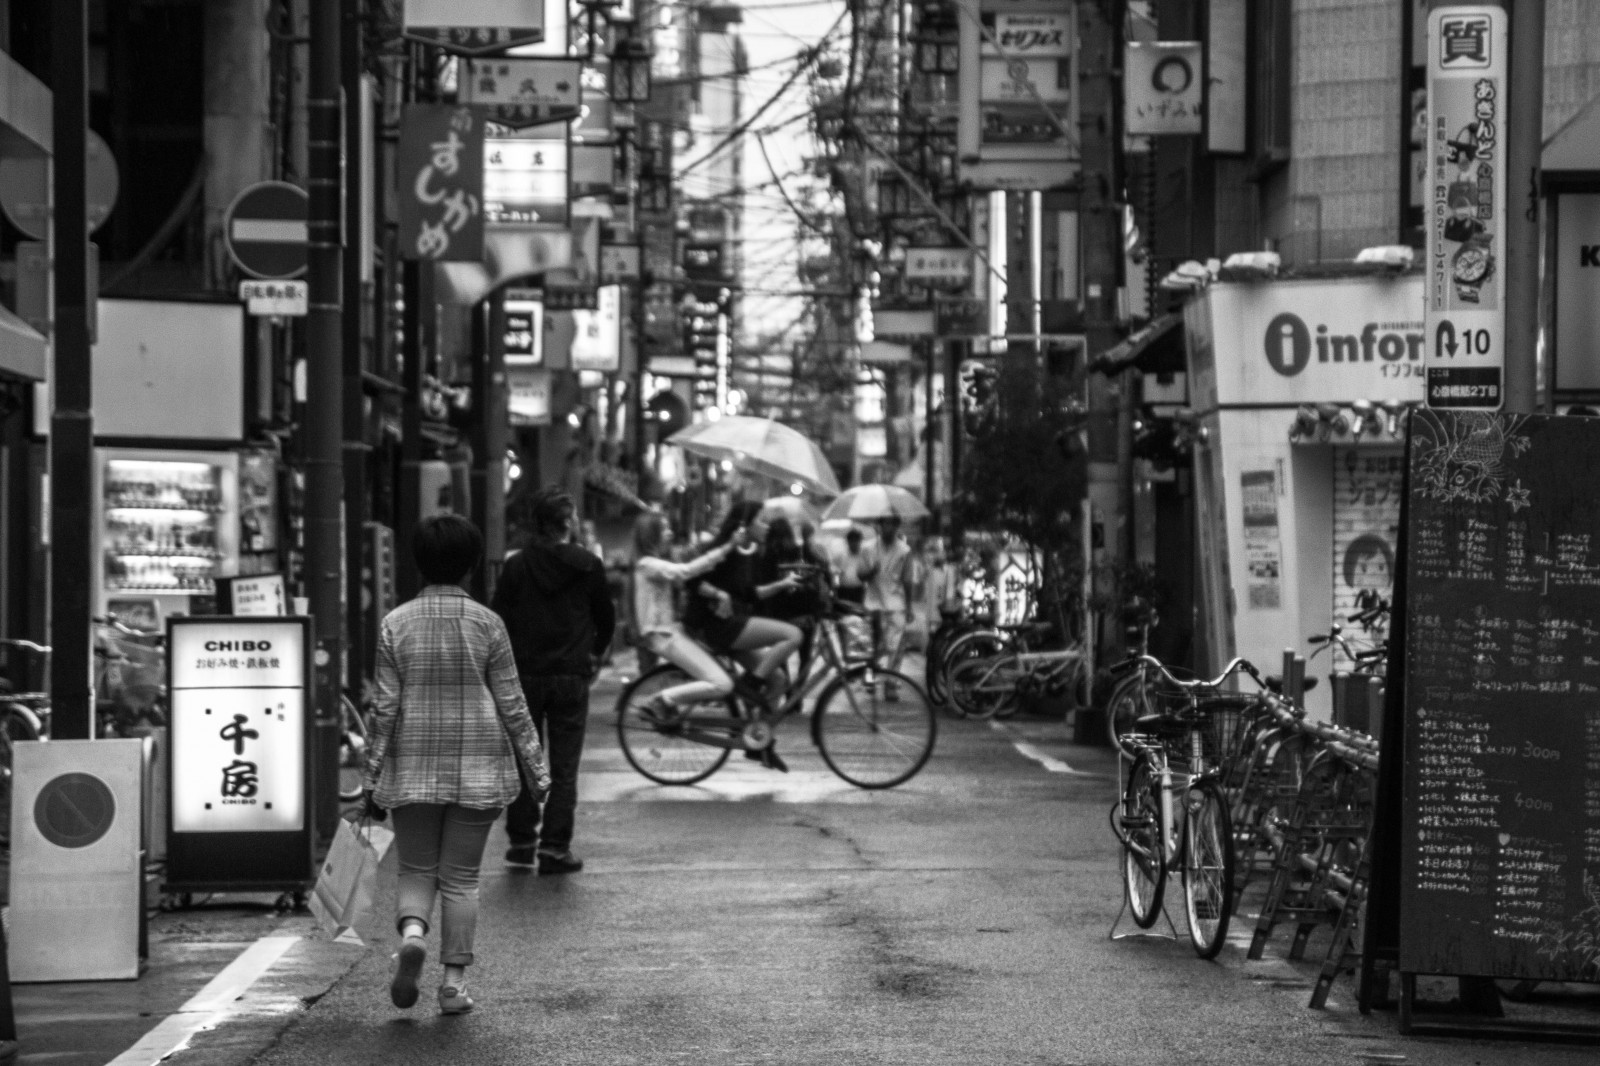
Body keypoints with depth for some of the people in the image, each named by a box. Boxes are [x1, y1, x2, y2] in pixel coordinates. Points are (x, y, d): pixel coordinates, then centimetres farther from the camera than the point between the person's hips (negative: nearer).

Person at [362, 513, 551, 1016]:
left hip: (413, 767, 0)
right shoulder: (487, 624, -5)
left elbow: (384, 707, -4)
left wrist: (371, 778, 2)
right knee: (461, 876, 8)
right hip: (478, 766, 0)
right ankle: (454, 983, 7)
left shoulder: (396, 624, -4)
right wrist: (536, 769, 5)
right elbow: (511, 705, -3)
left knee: (416, 869, 13)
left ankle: (412, 931, -16)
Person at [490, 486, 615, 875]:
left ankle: (522, 840, 16)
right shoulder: (588, 566, -4)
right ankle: (555, 846, -1)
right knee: (564, 766, 3)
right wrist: (594, 654, 23)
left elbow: (498, 619, -2)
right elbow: (606, 618, 5)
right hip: (572, 676, -1)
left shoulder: (516, 566, -4)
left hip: (525, 675, 1)